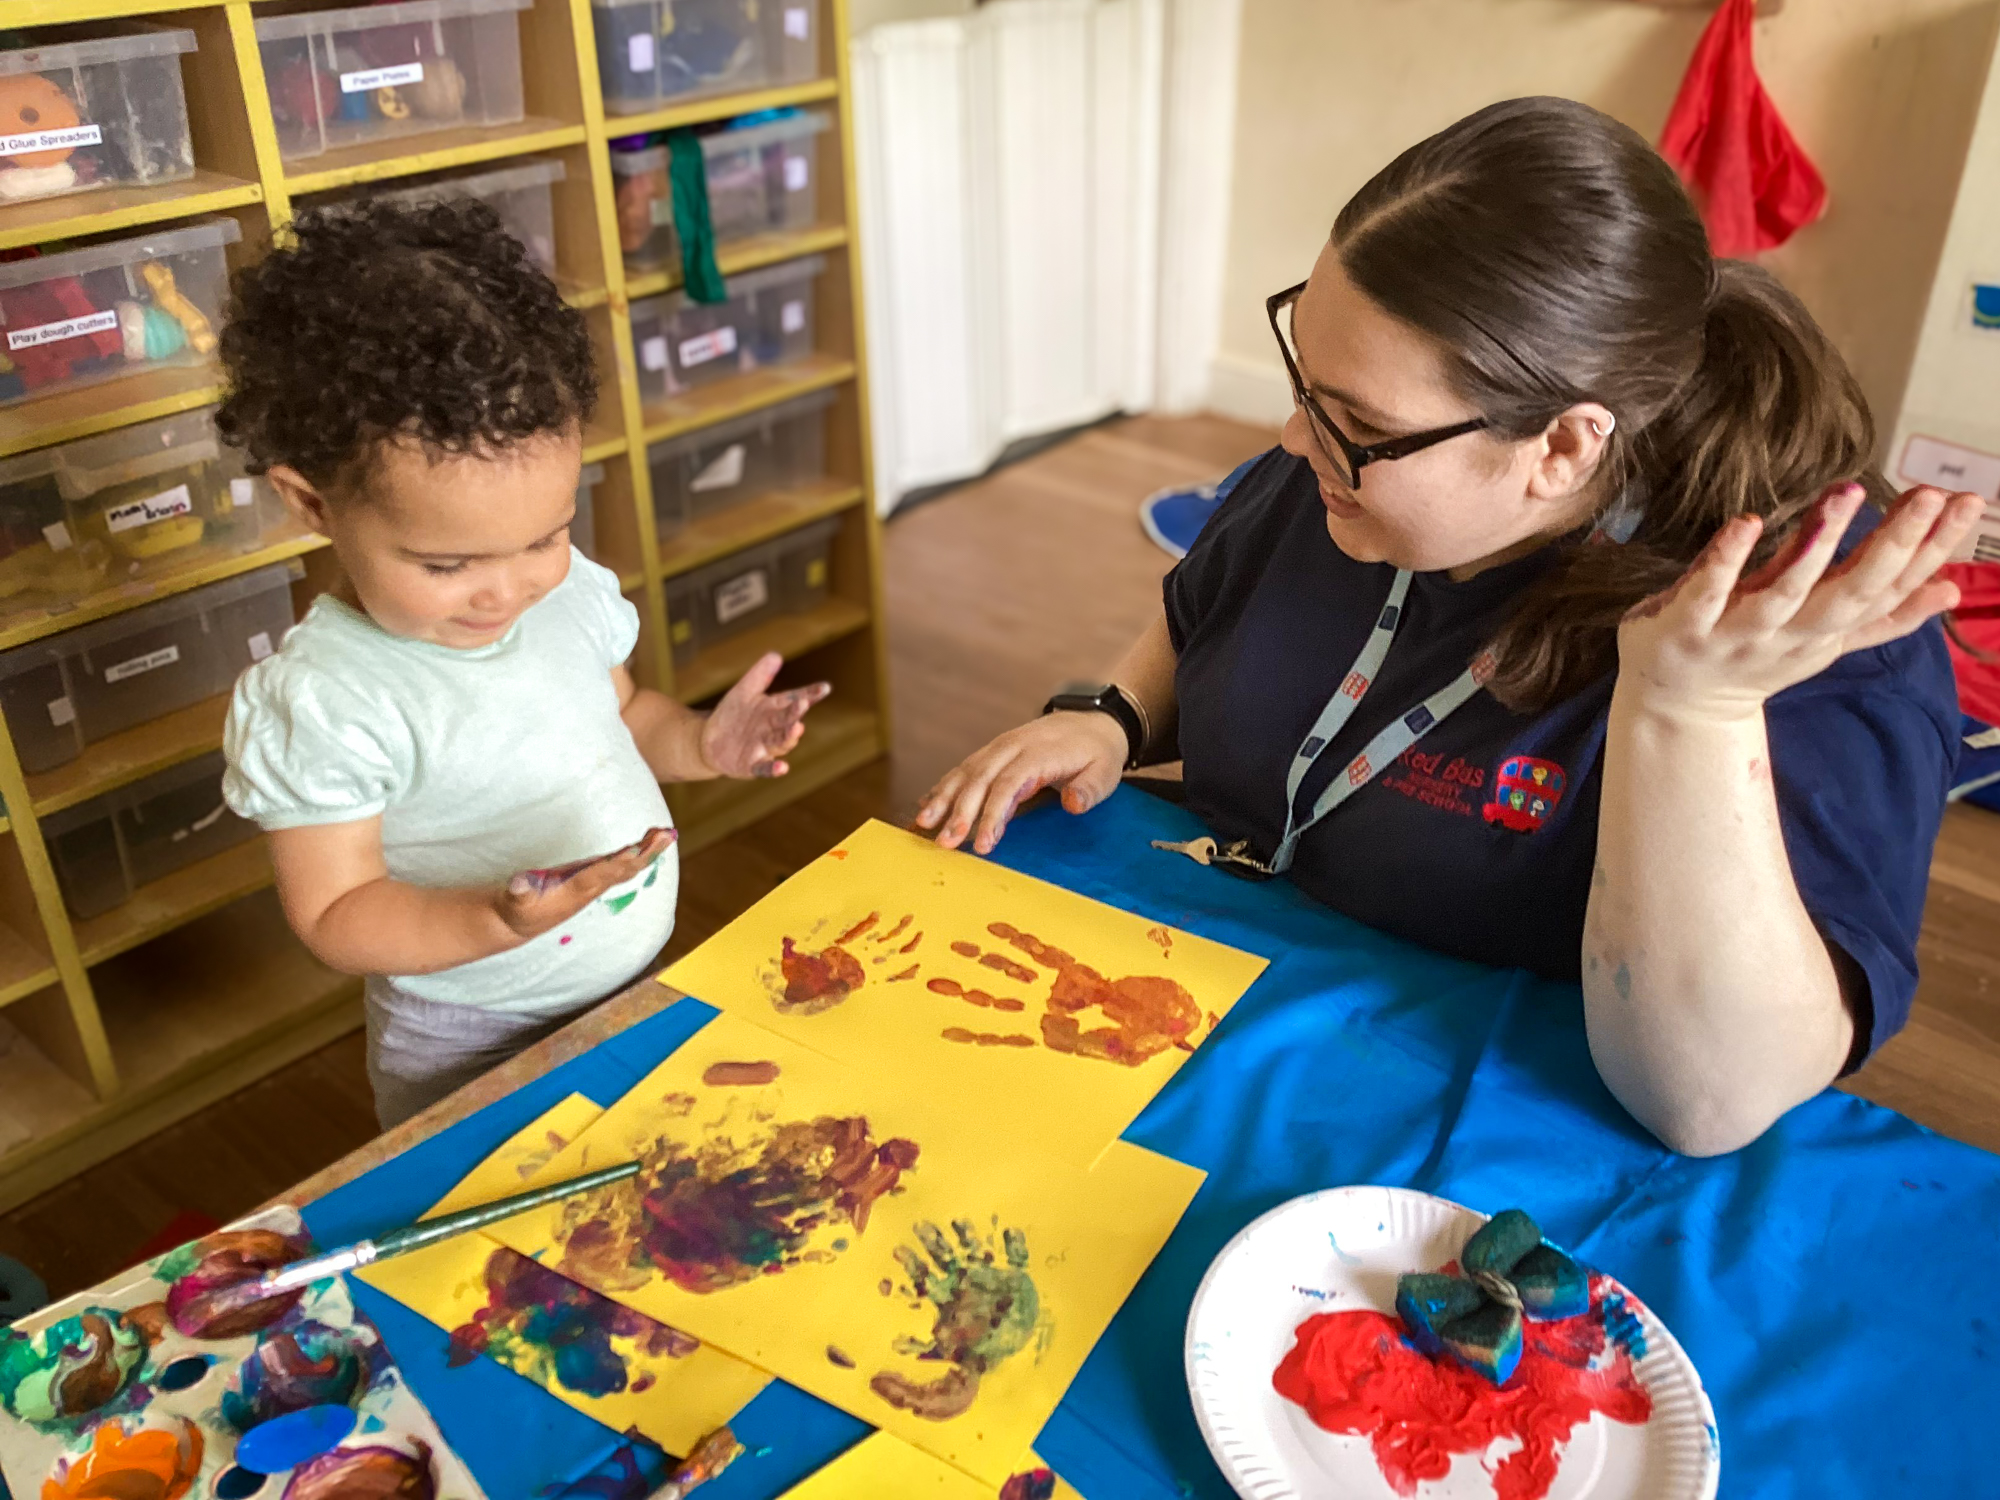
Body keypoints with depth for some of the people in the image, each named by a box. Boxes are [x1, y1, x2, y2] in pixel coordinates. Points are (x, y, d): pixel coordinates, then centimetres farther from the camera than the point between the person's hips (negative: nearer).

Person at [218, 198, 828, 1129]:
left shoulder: (570, 591, -7)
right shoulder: (319, 706, -25)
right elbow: (334, 918, -20)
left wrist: (702, 744, -9)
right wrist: (496, 921, -37)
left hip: (644, 990, 6)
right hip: (474, 1053, -6)